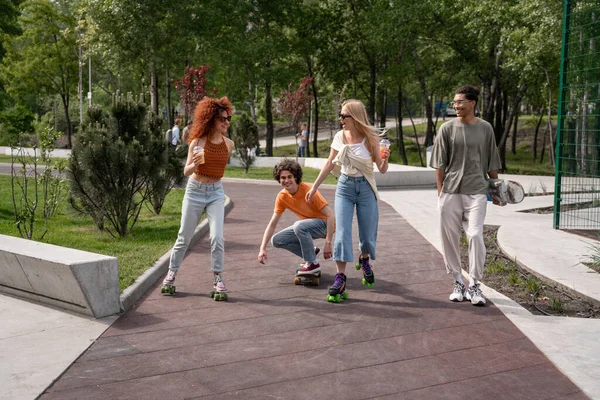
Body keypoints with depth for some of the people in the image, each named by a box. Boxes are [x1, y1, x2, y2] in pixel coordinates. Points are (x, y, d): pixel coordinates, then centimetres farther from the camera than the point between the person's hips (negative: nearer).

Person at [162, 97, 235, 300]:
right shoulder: (198, 142, -11)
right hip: (195, 191, -2)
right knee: (184, 236, 7)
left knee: (217, 236, -12)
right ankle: (172, 273, 25)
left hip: (216, 193, 2)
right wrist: (194, 164, -34)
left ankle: (217, 278, 0)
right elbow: (186, 171, -14)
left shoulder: (229, 144, -1)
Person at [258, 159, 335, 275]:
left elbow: (331, 215, -26)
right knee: (276, 240, -4)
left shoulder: (308, 190, -25)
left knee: (299, 225, -36)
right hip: (307, 225, 7)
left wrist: (328, 243, -31)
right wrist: (262, 248, -10)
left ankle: (313, 263, -18)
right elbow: (272, 224, 0)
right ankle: (311, 252, 11)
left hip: (325, 223, -7)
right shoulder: (282, 197, -7)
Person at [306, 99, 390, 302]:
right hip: (345, 187, 1)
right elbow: (329, 164, 10)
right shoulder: (339, 137, -1)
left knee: (367, 234, 8)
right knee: (342, 233, -10)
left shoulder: (370, 138, -8)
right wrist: (314, 187, 11)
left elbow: (382, 170, -5)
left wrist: (385, 159, -27)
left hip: (365, 188, -1)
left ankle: (364, 260, 41)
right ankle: (340, 279, -8)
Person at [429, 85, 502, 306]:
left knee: (475, 236, -9)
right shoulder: (447, 128, 3)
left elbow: (491, 163, 11)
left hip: (476, 191, -1)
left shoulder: (485, 128, 5)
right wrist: (440, 192, 0)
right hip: (450, 192, 1)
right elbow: (439, 164, 3)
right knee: (450, 237, 5)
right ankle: (458, 281, 21)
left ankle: (474, 284, 3)